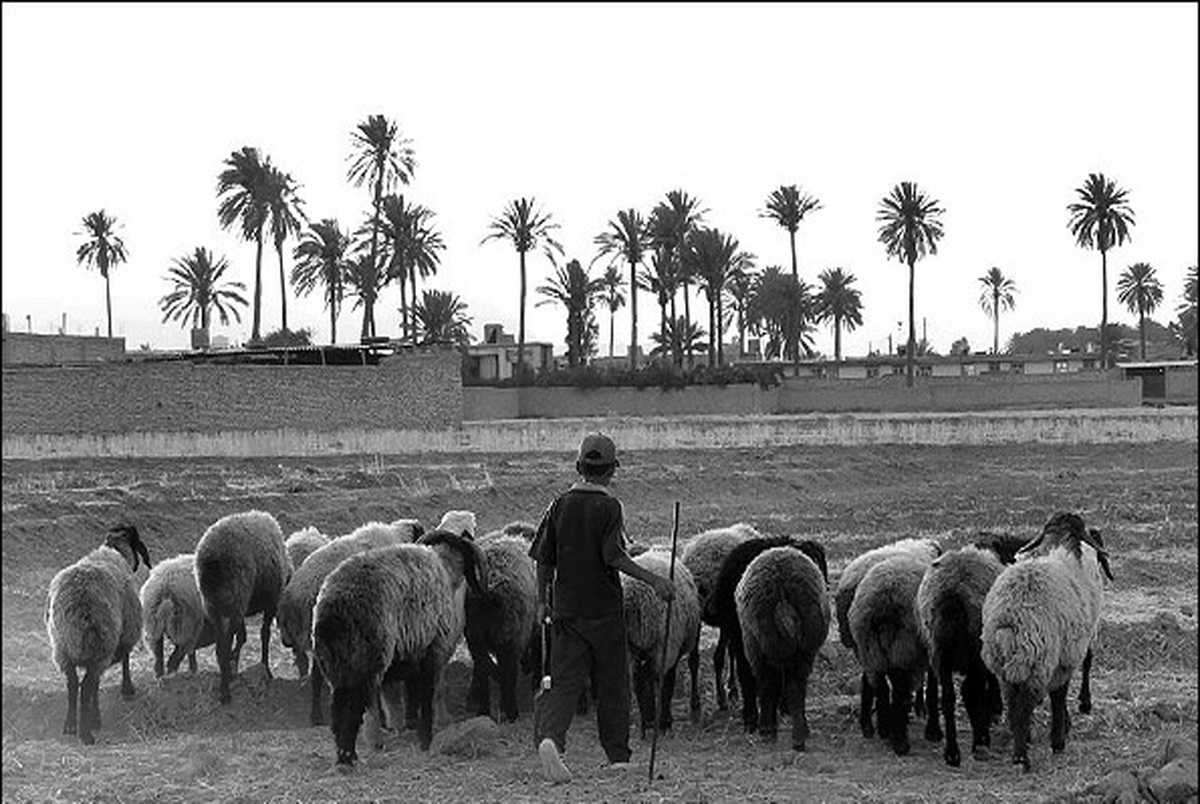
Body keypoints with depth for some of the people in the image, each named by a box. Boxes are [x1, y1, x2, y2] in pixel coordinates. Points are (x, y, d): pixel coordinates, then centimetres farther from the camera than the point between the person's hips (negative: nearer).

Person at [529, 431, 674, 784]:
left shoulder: (560, 504, 5)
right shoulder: (609, 507, -7)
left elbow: (544, 558, 6)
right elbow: (614, 556, -19)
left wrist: (542, 601, 16)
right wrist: (653, 580, -17)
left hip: (566, 609, 3)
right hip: (604, 609, -3)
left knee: (564, 682, 1)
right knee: (612, 684, 9)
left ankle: (550, 736, -25)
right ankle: (618, 757, 16)